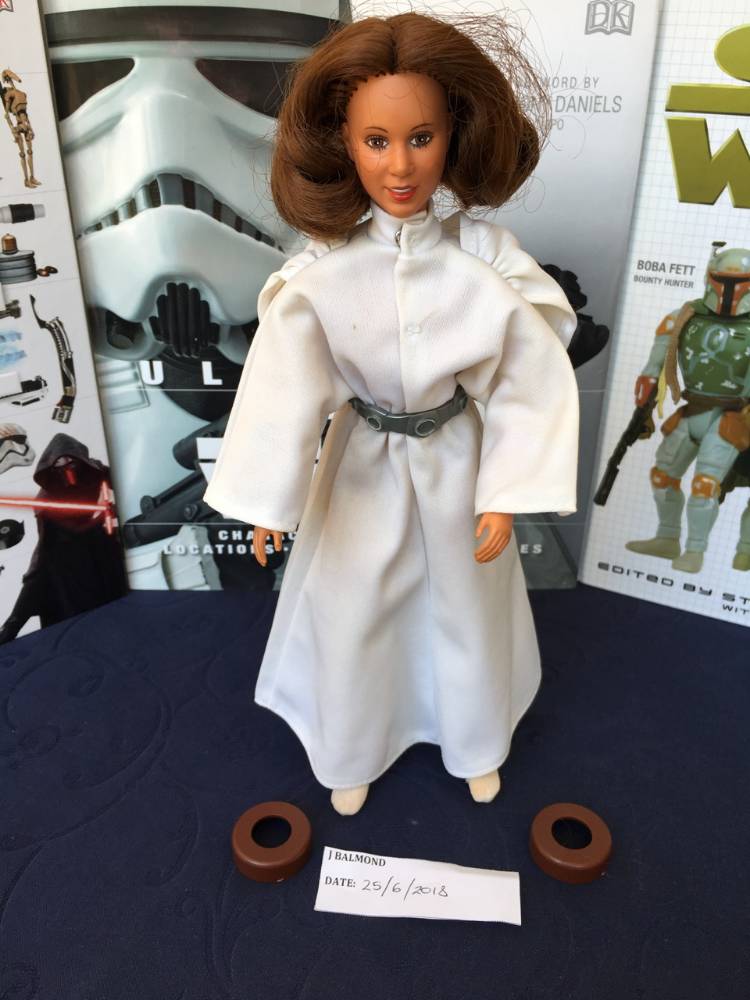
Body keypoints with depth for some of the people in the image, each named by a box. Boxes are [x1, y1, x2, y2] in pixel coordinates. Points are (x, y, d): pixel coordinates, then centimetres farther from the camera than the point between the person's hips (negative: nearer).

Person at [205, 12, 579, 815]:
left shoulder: (487, 260, -18)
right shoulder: (322, 269, -18)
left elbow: (535, 382, -13)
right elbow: (283, 385, -13)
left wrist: (505, 495, -13)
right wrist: (266, 499, -9)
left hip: (456, 459, 1)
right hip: (362, 463, 0)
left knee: (468, 608, 20)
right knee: (350, 613, 16)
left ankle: (476, 744, 52)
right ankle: (352, 753, 47)